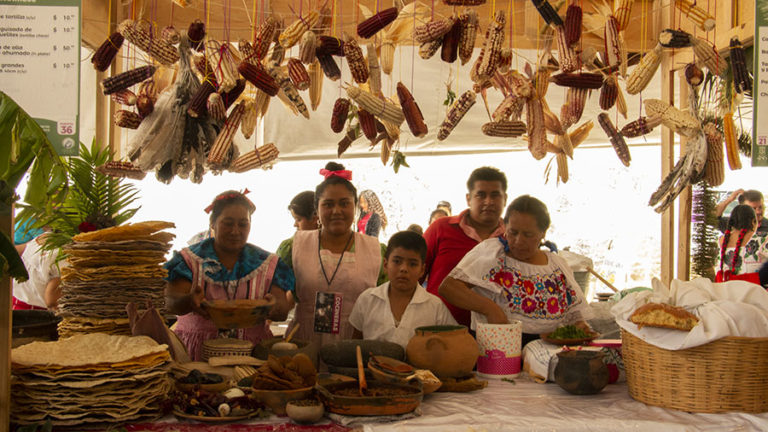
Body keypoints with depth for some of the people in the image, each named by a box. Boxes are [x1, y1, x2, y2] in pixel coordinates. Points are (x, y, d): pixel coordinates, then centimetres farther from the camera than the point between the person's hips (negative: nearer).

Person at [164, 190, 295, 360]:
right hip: (196, 351, -1)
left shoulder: (268, 263, 12)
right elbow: (171, 302, -3)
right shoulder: (190, 259, 9)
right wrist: (190, 301, -25)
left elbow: (282, 312, 5)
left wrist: (273, 307, -19)